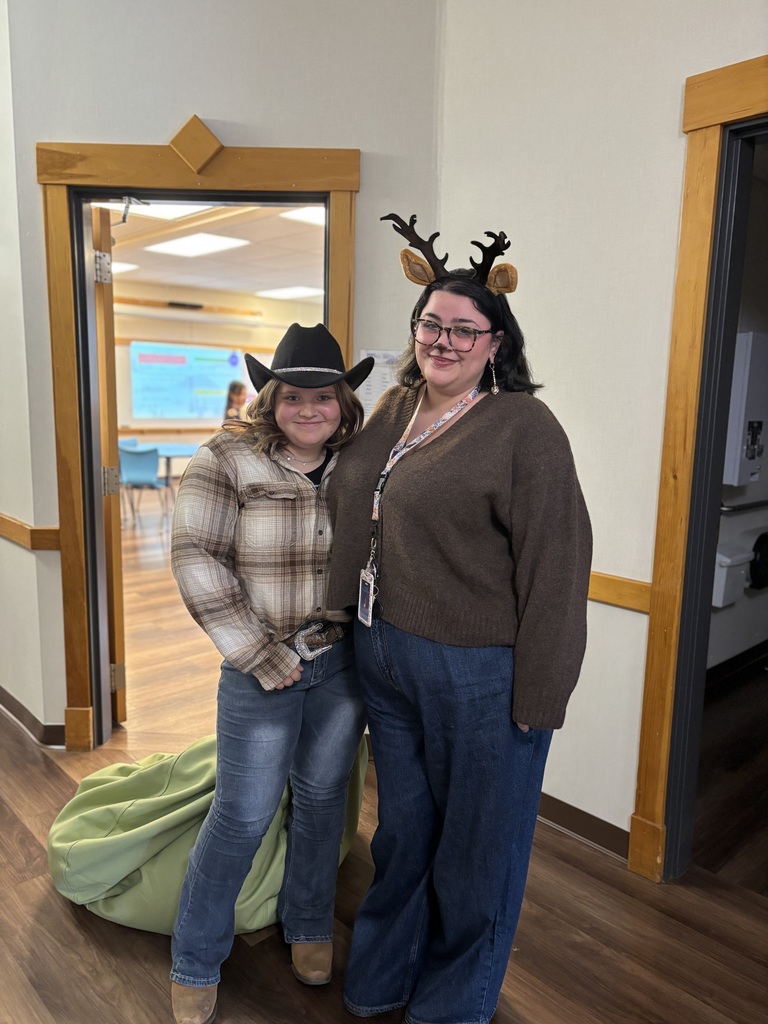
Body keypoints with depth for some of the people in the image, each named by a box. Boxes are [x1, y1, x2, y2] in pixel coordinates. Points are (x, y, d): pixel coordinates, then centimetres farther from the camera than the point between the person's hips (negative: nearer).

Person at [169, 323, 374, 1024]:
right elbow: (196, 559, -13)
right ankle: (195, 966, 32)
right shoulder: (227, 460, -9)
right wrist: (262, 656, -12)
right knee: (243, 816, 7)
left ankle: (310, 929, 44)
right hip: (262, 669, -3)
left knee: (322, 798, 18)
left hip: (344, 663, 4)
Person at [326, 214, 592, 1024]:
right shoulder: (392, 410, 7)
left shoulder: (524, 429, -15)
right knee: (401, 828, 25)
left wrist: (539, 696, -15)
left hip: (478, 674, -6)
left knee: (475, 845, 17)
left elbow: (555, 569, -17)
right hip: (383, 657, 7)